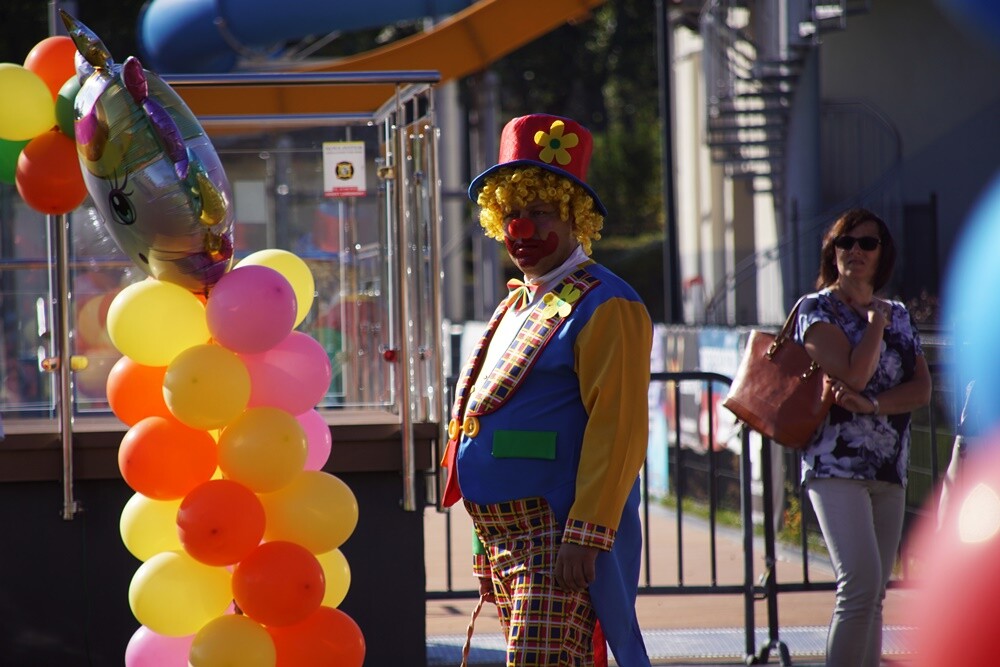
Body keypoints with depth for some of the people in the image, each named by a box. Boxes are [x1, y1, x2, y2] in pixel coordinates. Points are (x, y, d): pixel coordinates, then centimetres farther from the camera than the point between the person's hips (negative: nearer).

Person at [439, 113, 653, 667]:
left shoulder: (605, 308, -7)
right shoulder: (515, 307, 21)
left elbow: (618, 431, -15)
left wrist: (585, 535, -22)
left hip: (557, 533, -9)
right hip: (502, 534, 9)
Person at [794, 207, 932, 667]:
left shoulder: (899, 316, 16)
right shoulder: (816, 309, 0)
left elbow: (922, 389, 3)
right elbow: (853, 373, -15)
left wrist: (871, 404, -14)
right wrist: (876, 321, -2)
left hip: (890, 473, 6)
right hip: (836, 466, -6)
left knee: (873, 598, 4)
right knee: (861, 585, -20)